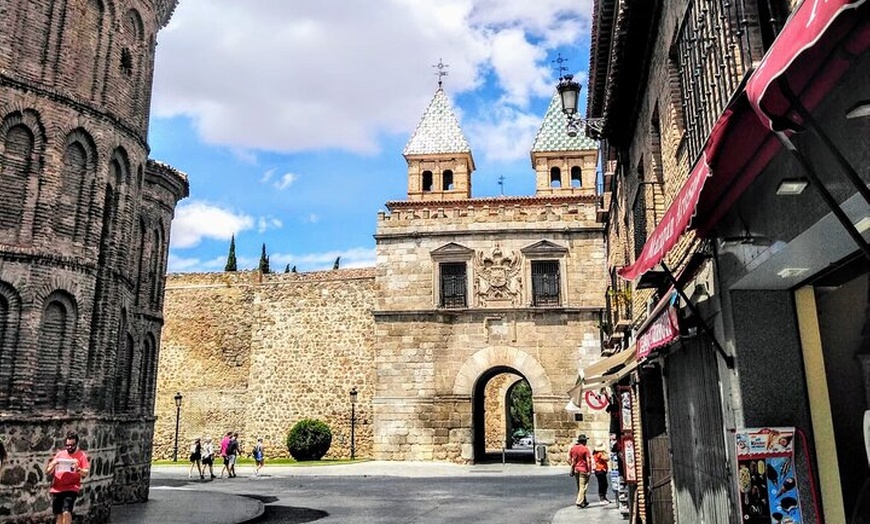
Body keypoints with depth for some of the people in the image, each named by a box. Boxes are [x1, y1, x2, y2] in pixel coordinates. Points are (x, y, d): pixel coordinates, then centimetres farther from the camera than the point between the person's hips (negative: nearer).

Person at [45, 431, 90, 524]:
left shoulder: (81, 455, 2)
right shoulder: (59, 454, 11)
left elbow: (86, 472, -5)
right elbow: (47, 472, 11)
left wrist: (78, 469, -24)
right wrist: (53, 466, -10)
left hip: (71, 488, -4)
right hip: (56, 489, 4)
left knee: (66, 512, -20)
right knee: (59, 514, 9)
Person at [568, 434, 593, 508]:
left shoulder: (572, 448, 3)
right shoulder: (585, 449, -13)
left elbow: (568, 459, 6)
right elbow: (588, 461, -16)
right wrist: (589, 471, -11)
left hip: (576, 469, 6)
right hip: (583, 470, -6)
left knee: (579, 487, 17)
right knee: (582, 486, 1)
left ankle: (583, 502, 27)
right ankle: (579, 502, -3)